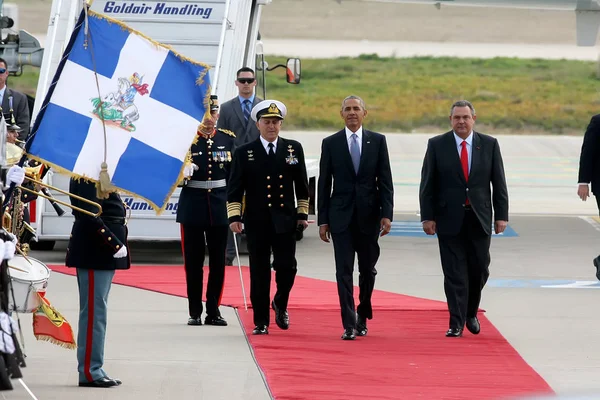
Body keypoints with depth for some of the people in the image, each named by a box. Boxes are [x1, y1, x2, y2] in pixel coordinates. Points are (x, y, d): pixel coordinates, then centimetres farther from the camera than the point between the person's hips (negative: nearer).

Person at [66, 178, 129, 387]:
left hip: (104, 251, 10)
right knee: (94, 310, -6)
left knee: (96, 309, 13)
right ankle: (89, 371, -2)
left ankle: (93, 369, 18)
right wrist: (115, 244, -21)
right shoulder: (89, 177, -15)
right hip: (95, 251, -10)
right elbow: (90, 216, -22)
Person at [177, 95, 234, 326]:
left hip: (219, 207, 2)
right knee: (193, 261, 2)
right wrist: (183, 172, -22)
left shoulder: (228, 139, 7)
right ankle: (195, 312, 8)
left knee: (218, 261, 3)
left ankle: (213, 311, 10)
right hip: (192, 207, -2)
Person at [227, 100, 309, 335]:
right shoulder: (244, 153, 3)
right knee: (259, 272, 1)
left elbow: (302, 186, 14)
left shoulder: (294, 149, 8)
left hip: (285, 220, 1)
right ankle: (261, 322, 8)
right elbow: (235, 189, 2)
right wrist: (234, 217, -7)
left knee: (286, 266, -7)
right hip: (257, 222, -1)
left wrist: (302, 214, 10)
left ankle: (280, 304, 22)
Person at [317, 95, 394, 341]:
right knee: (344, 271, -6)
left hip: (369, 215, 1)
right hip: (341, 216, -1)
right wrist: (323, 220, 0)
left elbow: (385, 181, 2)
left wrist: (386, 214, -7)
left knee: (367, 270, 9)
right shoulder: (330, 143, 4)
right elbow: (324, 184, 4)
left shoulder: (377, 141, 4)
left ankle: (362, 316, 27)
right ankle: (349, 325, -8)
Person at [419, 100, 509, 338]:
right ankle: (456, 323, 1)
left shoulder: (489, 145, 4)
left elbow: (499, 182, 5)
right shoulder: (437, 145, 0)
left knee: (479, 269, 5)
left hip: (479, 219, 2)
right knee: (454, 273, -2)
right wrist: (427, 216, -7)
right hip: (449, 218, -1)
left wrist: (501, 215, -2)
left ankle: (471, 313, 28)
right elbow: (427, 184, 0)